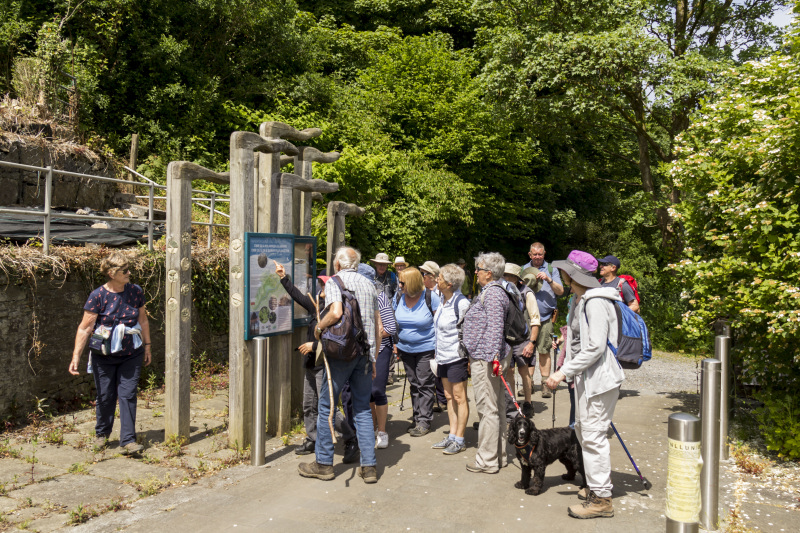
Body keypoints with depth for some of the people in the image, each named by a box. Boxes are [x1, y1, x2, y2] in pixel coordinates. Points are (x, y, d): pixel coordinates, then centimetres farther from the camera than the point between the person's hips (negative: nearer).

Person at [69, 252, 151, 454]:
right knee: (106, 396, 10)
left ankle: (128, 441, 3)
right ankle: (102, 434, 35)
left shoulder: (136, 292, -2)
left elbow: (143, 320, 10)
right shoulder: (98, 296, -12)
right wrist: (76, 357, -15)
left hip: (131, 354, 2)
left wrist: (147, 346, 14)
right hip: (104, 355, -1)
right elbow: (85, 328, -11)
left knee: (128, 395, -2)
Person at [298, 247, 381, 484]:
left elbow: (336, 313, -23)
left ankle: (324, 464, 14)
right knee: (363, 408, 10)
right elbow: (378, 326, 14)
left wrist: (319, 327, -5)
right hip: (365, 353, 6)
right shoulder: (368, 284, 14)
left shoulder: (334, 281, -4)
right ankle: (369, 467, 11)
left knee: (326, 406, 7)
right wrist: (373, 358, 20)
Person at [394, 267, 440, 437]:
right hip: (405, 348, 5)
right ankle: (417, 417, 24)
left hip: (426, 348, -5)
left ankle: (424, 421, 7)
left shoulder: (430, 297, -14)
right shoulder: (398, 298, -1)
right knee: (413, 384, 13)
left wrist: (439, 346, -10)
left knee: (425, 385, -1)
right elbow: (395, 323, 11)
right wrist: (395, 344, 7)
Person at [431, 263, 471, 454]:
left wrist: (467, 355, -16)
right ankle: (452, 436, 23)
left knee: (459, 397, 1)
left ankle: (459, 440, 9)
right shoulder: (443, 299, 8)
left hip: (457, 357, -9)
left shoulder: (461, 303, -18)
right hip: (443, 356, 9)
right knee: (449, 396, 13)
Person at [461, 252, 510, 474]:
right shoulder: (491, 291, 17)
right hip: (485, 357, 11)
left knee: (487, 408, -4)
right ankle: (499, 455, 24)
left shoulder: (492, 293, -15)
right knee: (497, 407, 14)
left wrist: (493, 357, -26)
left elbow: (495, 328, -23)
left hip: (485, 359, -11)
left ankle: (487, 460, 4)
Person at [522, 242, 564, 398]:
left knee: (544, 351, -2)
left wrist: (548, 280, -13)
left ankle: (545, 383, 4)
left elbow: (560, 291, 2)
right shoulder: (523, 269, 15)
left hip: (545, 317, -1)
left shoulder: (551, 269, 10)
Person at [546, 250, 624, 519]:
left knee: (593, 435, -5)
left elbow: (595, 347, -24)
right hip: (585, 376, 11)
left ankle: (601, 499, 5)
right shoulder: (580, 299, 13)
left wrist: (564, 372, -22)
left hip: (599, 376, -11)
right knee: (582, 429, 18)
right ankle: (596, 486, 33)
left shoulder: (596, 302, -19)